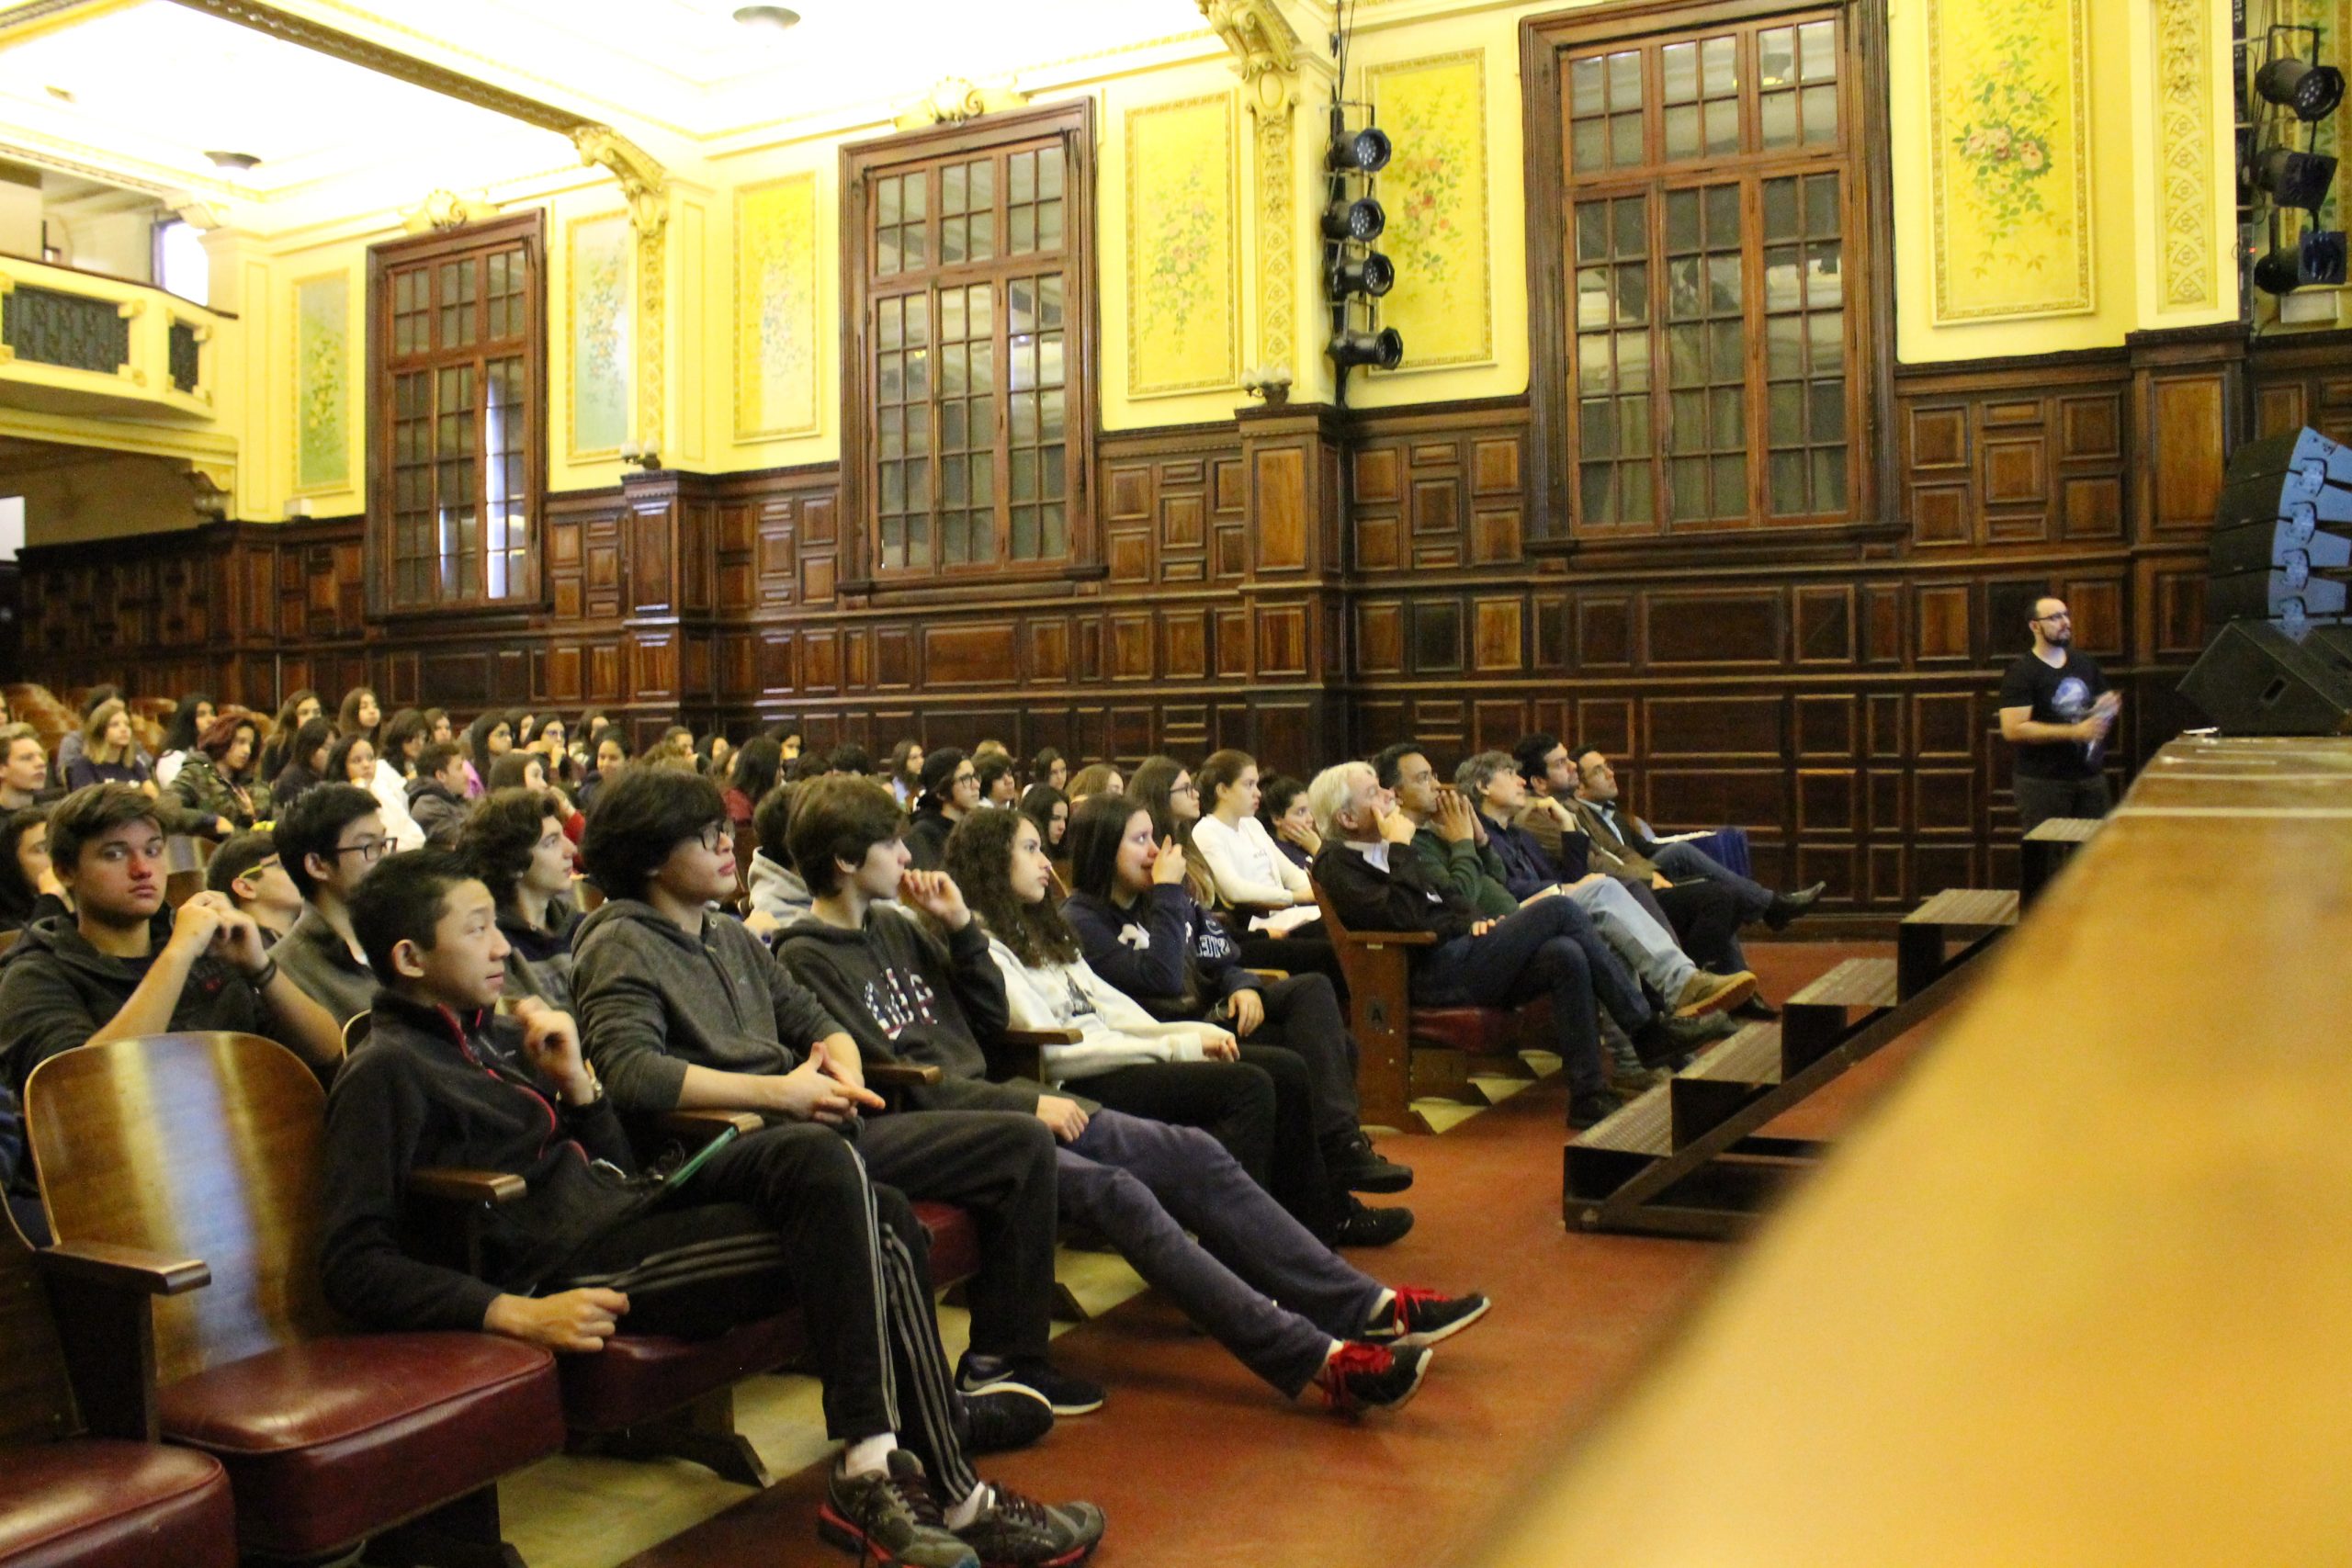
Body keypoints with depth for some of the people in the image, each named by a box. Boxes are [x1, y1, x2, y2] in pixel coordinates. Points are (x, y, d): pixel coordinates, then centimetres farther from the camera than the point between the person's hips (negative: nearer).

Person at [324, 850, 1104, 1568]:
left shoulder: (491, 1034, 21)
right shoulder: (387, 1073, -5)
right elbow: (353, 1264, -14)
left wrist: (575, 1081, 4)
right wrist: (516, 1313, -24)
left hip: (627, 1210, 8)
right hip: (571, 1266, -8)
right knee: (859, 1238, -20)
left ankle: (873, 1474, -13)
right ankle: (950, 1494, -14)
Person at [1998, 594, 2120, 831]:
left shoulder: (2084, 663, 13)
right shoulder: (2022, 671, -8)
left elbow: (2108, 701, 28)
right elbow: (2013, 730, -18)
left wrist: (2112, 705, 1)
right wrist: (2075, 732, -21)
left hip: (2091, 775, 6)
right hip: (2042, 783, -6)